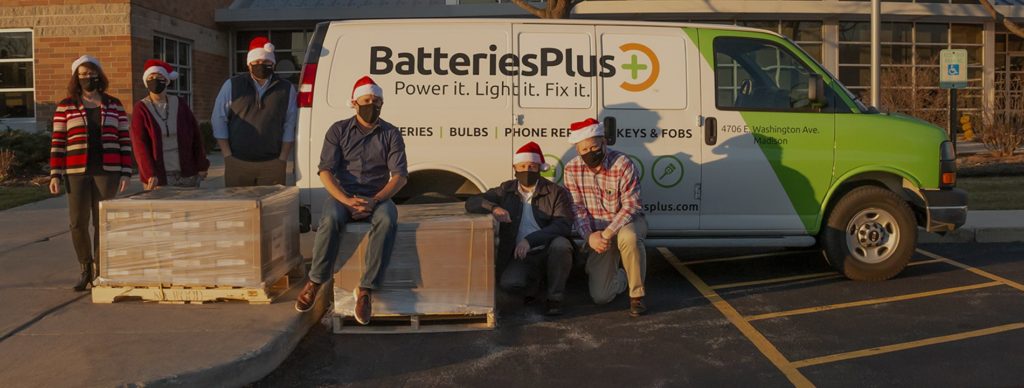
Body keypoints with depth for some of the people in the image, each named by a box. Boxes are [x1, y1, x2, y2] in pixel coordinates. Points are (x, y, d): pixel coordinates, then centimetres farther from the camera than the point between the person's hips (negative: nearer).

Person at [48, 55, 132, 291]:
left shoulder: (114, 106, 8)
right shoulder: (65, 107, 6)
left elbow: (124, 140, 6)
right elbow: (57, 142, 5)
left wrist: (126, 172, -1)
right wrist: (55, 175, -2)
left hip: (107, 173, 0)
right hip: (76, 173, 0)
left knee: (103, 223, 2)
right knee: (78, 223, -1)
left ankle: (100, 271, 12)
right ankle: (86, 270, 16)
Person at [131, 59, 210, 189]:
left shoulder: (180, 104, 8)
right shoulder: (141, 109, 1)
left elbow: (196, 136, 8)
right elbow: (140, 144, -6)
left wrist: (202, 166, 3)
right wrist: (149, 174, -16)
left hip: (187, 174, 2)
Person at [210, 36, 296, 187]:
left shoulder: (286, 89, 8)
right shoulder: (232, 85, 7)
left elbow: (290, 126, 7)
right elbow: (219, 120, 7)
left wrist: (283, 159, 0)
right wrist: (228, 156, 0)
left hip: (272, 165, 0)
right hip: (237, 165, 0)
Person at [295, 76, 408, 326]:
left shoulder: (391, 134, 8)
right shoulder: (339, 130, 7)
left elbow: (400, 175, -2)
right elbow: (325, 170, -3)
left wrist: (374, 201, -19)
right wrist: (347, 200, -20)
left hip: (377, 197, 0)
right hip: (342, 195, 0)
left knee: (387, 220, -35)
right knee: (331, 219, -35)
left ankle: (365, 290, -32)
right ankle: (315, 283, -20)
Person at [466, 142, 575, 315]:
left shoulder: (556, 192, -2)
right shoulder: (507, 190, 7)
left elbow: (563, 225, -16)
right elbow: (471, 203, 4)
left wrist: (530, 240, -28)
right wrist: (494, 208, -19)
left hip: (548, 251, -1)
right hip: (520, 256, 1)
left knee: (560, 244, -35)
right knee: (508, 283, -29)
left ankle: (555, 297, -13)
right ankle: (535, 279, 9)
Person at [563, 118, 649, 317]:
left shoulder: (623, 164, -19)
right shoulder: (572, 169, -8)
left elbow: (631, 206, -20)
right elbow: (577, 208, -5)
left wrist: (608, 233, -31)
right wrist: (590, 236, -21)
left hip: (628, 223, -3)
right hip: (597, 234, 3)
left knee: (628, 236, -43)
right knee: (601, 296, -5)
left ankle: (636, 295, -22)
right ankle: (620, 277, 34)